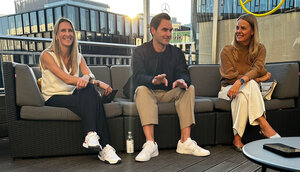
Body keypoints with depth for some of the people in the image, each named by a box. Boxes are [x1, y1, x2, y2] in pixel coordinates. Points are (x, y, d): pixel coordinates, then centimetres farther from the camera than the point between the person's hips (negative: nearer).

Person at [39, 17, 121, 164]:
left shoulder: (78, 57, 13)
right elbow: (66, 79, -20)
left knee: (89, 89, -30)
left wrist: (86, 78, -33)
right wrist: (98, 83, -28)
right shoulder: (47, 55, -6)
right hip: (53, 99, -4)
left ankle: (91, 136, -35)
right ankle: (104, 147, -35)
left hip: (72, 96, 5)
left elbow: (90, 74, -5)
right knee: (91, 98, -31)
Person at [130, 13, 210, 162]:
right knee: (142, 89, -33)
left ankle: (185, 141, -30)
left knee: (189, 88, -22)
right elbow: (137, 77, -17)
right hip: (149, 93, -2)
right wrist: (153, 80, -41)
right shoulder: (140, 51, -1)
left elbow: (184, 74, -6)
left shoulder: (177, 53, 9)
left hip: (169, 94, 3)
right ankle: (150, 143, -43)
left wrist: (182, 80, -33)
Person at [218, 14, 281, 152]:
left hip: (248, 90, 2)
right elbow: (231, 76, -11)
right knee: (250, 84, -35)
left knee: (241, 96, -37)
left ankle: (237, 137, -35)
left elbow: (257, 69, -15)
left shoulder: (260, 49, 5)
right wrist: (259, 79, -15)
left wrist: (240, 82, -36)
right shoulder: (227, 51, -3)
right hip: (228, 89, -1)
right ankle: (263, 125, -39)